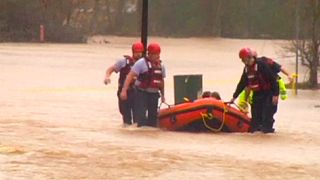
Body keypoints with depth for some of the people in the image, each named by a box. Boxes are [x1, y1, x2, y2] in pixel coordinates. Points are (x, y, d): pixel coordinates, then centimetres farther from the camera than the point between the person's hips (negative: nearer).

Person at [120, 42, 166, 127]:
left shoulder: (161, 65, 10)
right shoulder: (142, 63, -9)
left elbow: (161, 81, 22)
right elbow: (130, 76, -15)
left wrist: (162, 95, 22)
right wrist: (124, 90, -23)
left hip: (154, 94, 6)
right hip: (142, 93, -6)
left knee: (153, 116, 9)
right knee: (141, 116, -12)